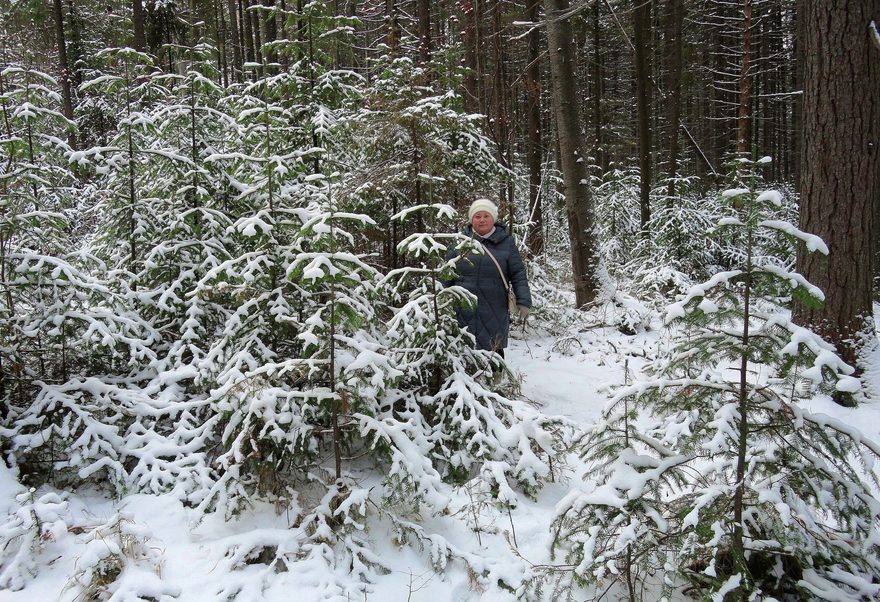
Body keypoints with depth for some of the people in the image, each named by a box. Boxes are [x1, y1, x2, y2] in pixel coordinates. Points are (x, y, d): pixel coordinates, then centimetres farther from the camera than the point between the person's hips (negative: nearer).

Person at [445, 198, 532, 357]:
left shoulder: (506, 242, 4)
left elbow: (518, 275, 4)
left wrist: (523, 301, -5)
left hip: (494, 313, -1)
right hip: (463, 311, 1)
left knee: (494, 350, 4)